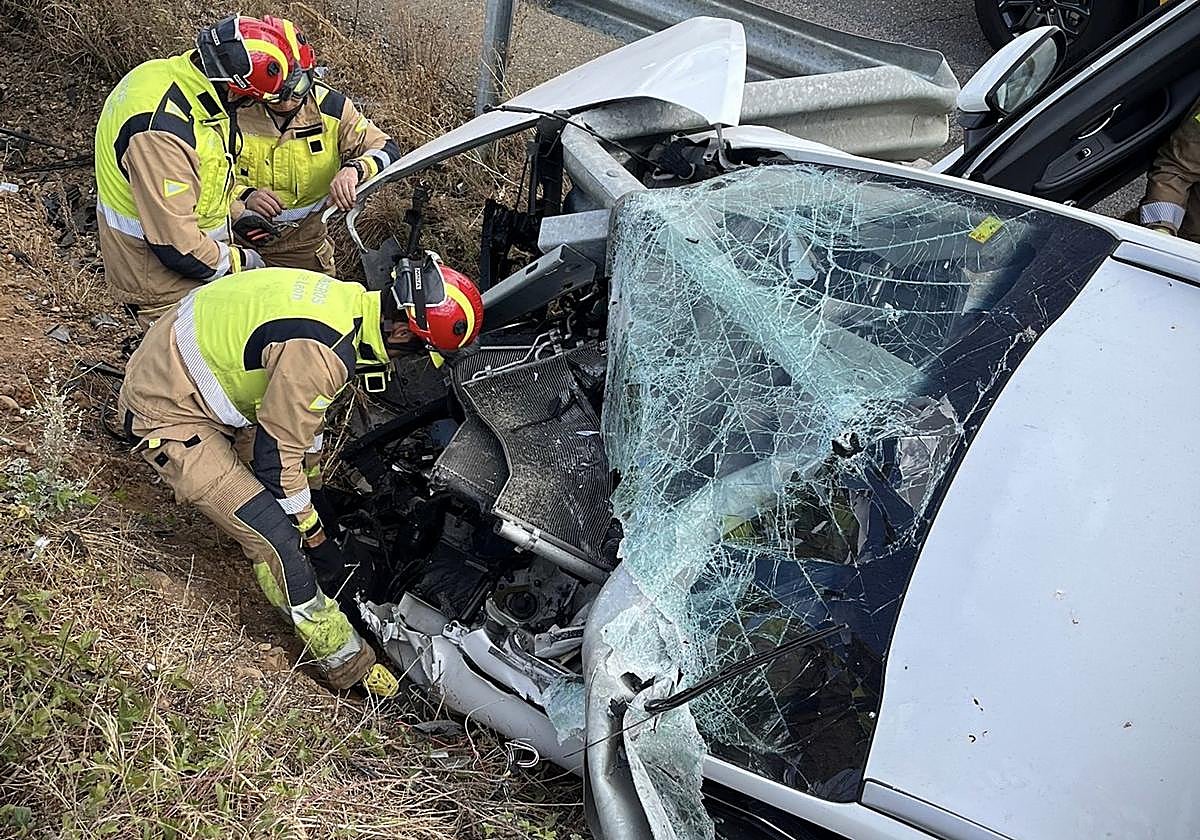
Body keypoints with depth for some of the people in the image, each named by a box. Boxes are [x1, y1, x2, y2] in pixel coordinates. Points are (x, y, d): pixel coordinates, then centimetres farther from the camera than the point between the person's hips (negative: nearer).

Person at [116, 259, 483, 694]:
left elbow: (299, 407, 13)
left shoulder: (346, 298, -4)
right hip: (167, 416, -9)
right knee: (274, 536, -11)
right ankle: (347, 662, 3)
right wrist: (313, 534, -6)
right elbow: (276, 456, -22)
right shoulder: (323, 355, -32)